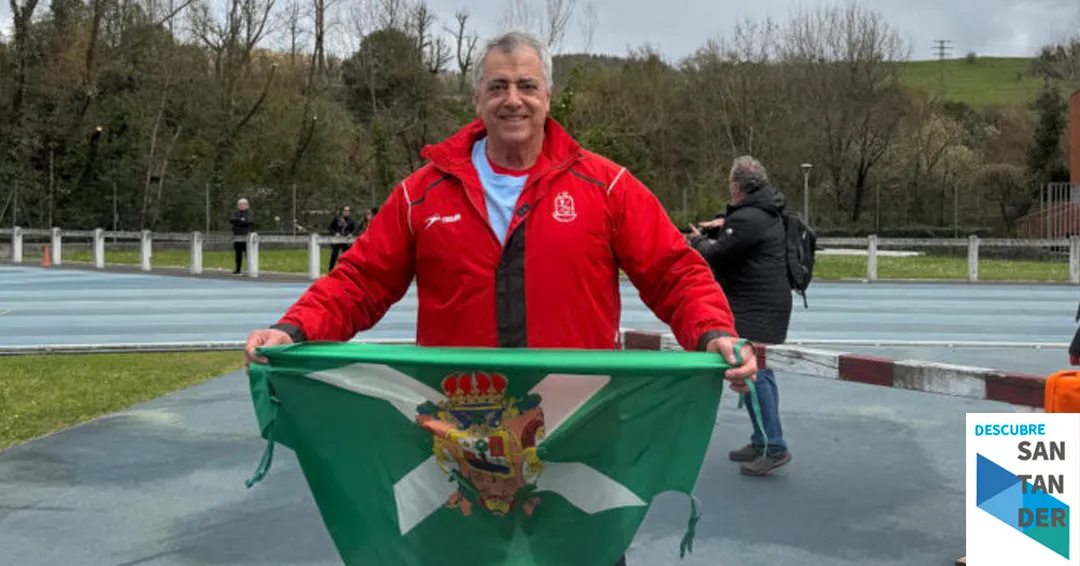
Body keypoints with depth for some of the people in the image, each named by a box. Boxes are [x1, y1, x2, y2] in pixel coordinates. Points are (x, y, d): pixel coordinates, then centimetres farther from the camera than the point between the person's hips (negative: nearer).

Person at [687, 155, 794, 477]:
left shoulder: (748, 219, -19)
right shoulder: (767, 210, 13)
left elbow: (717, 255, -15)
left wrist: (698, 241, 5)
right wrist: (723, 223, 10)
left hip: (756, 309, -11)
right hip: (766, 304, 11)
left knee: (751, 372, -10)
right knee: (759, 373, 15)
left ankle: (775, 447, -8)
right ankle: (761, 442, 23)